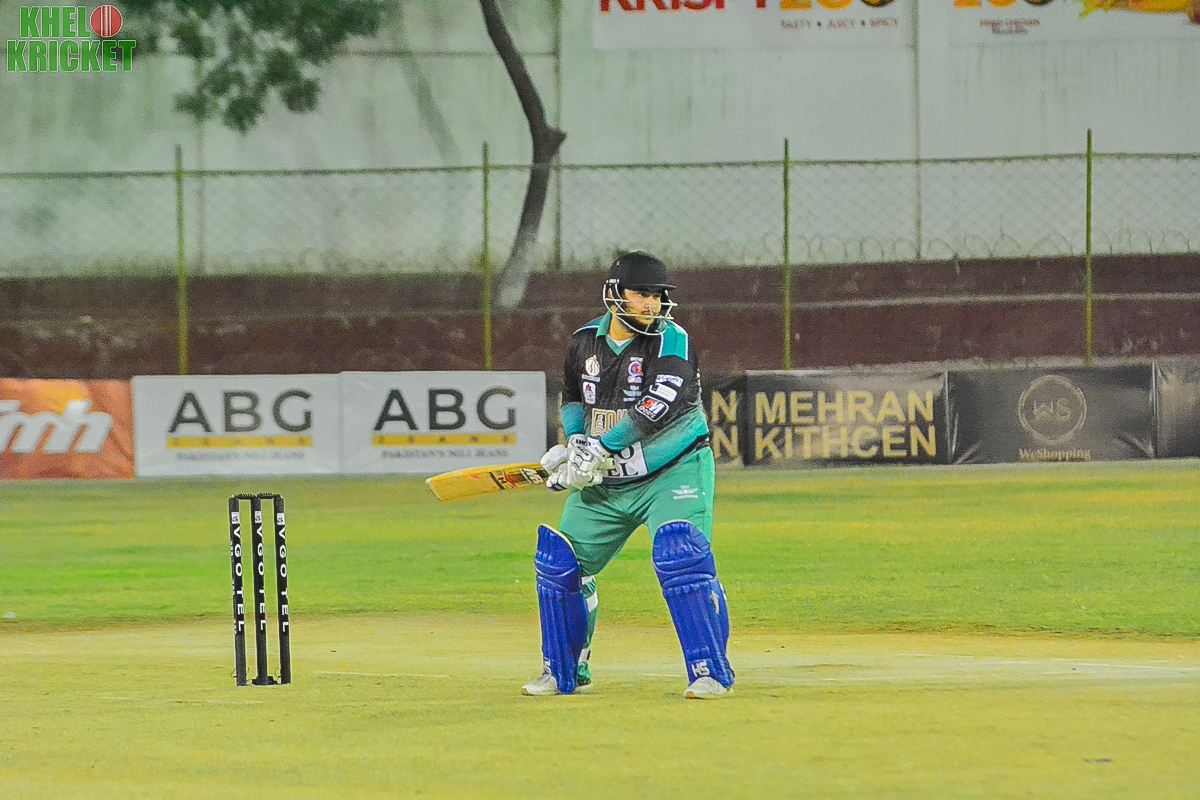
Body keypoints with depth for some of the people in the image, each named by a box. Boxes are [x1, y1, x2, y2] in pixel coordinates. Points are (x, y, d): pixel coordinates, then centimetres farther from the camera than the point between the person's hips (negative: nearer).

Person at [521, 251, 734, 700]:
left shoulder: (672, 342, -14)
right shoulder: (586, 342, 3)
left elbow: (658, 408, -28)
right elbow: (572, 396, 20)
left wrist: (598, 450, -32)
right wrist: (576, 440, -1)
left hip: (672, 473, -6)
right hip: (605, 481, 6)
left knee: (679, 557, -26)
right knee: (560, 562, 5)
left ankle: (711, 671, -19)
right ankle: (566, 674, 22)